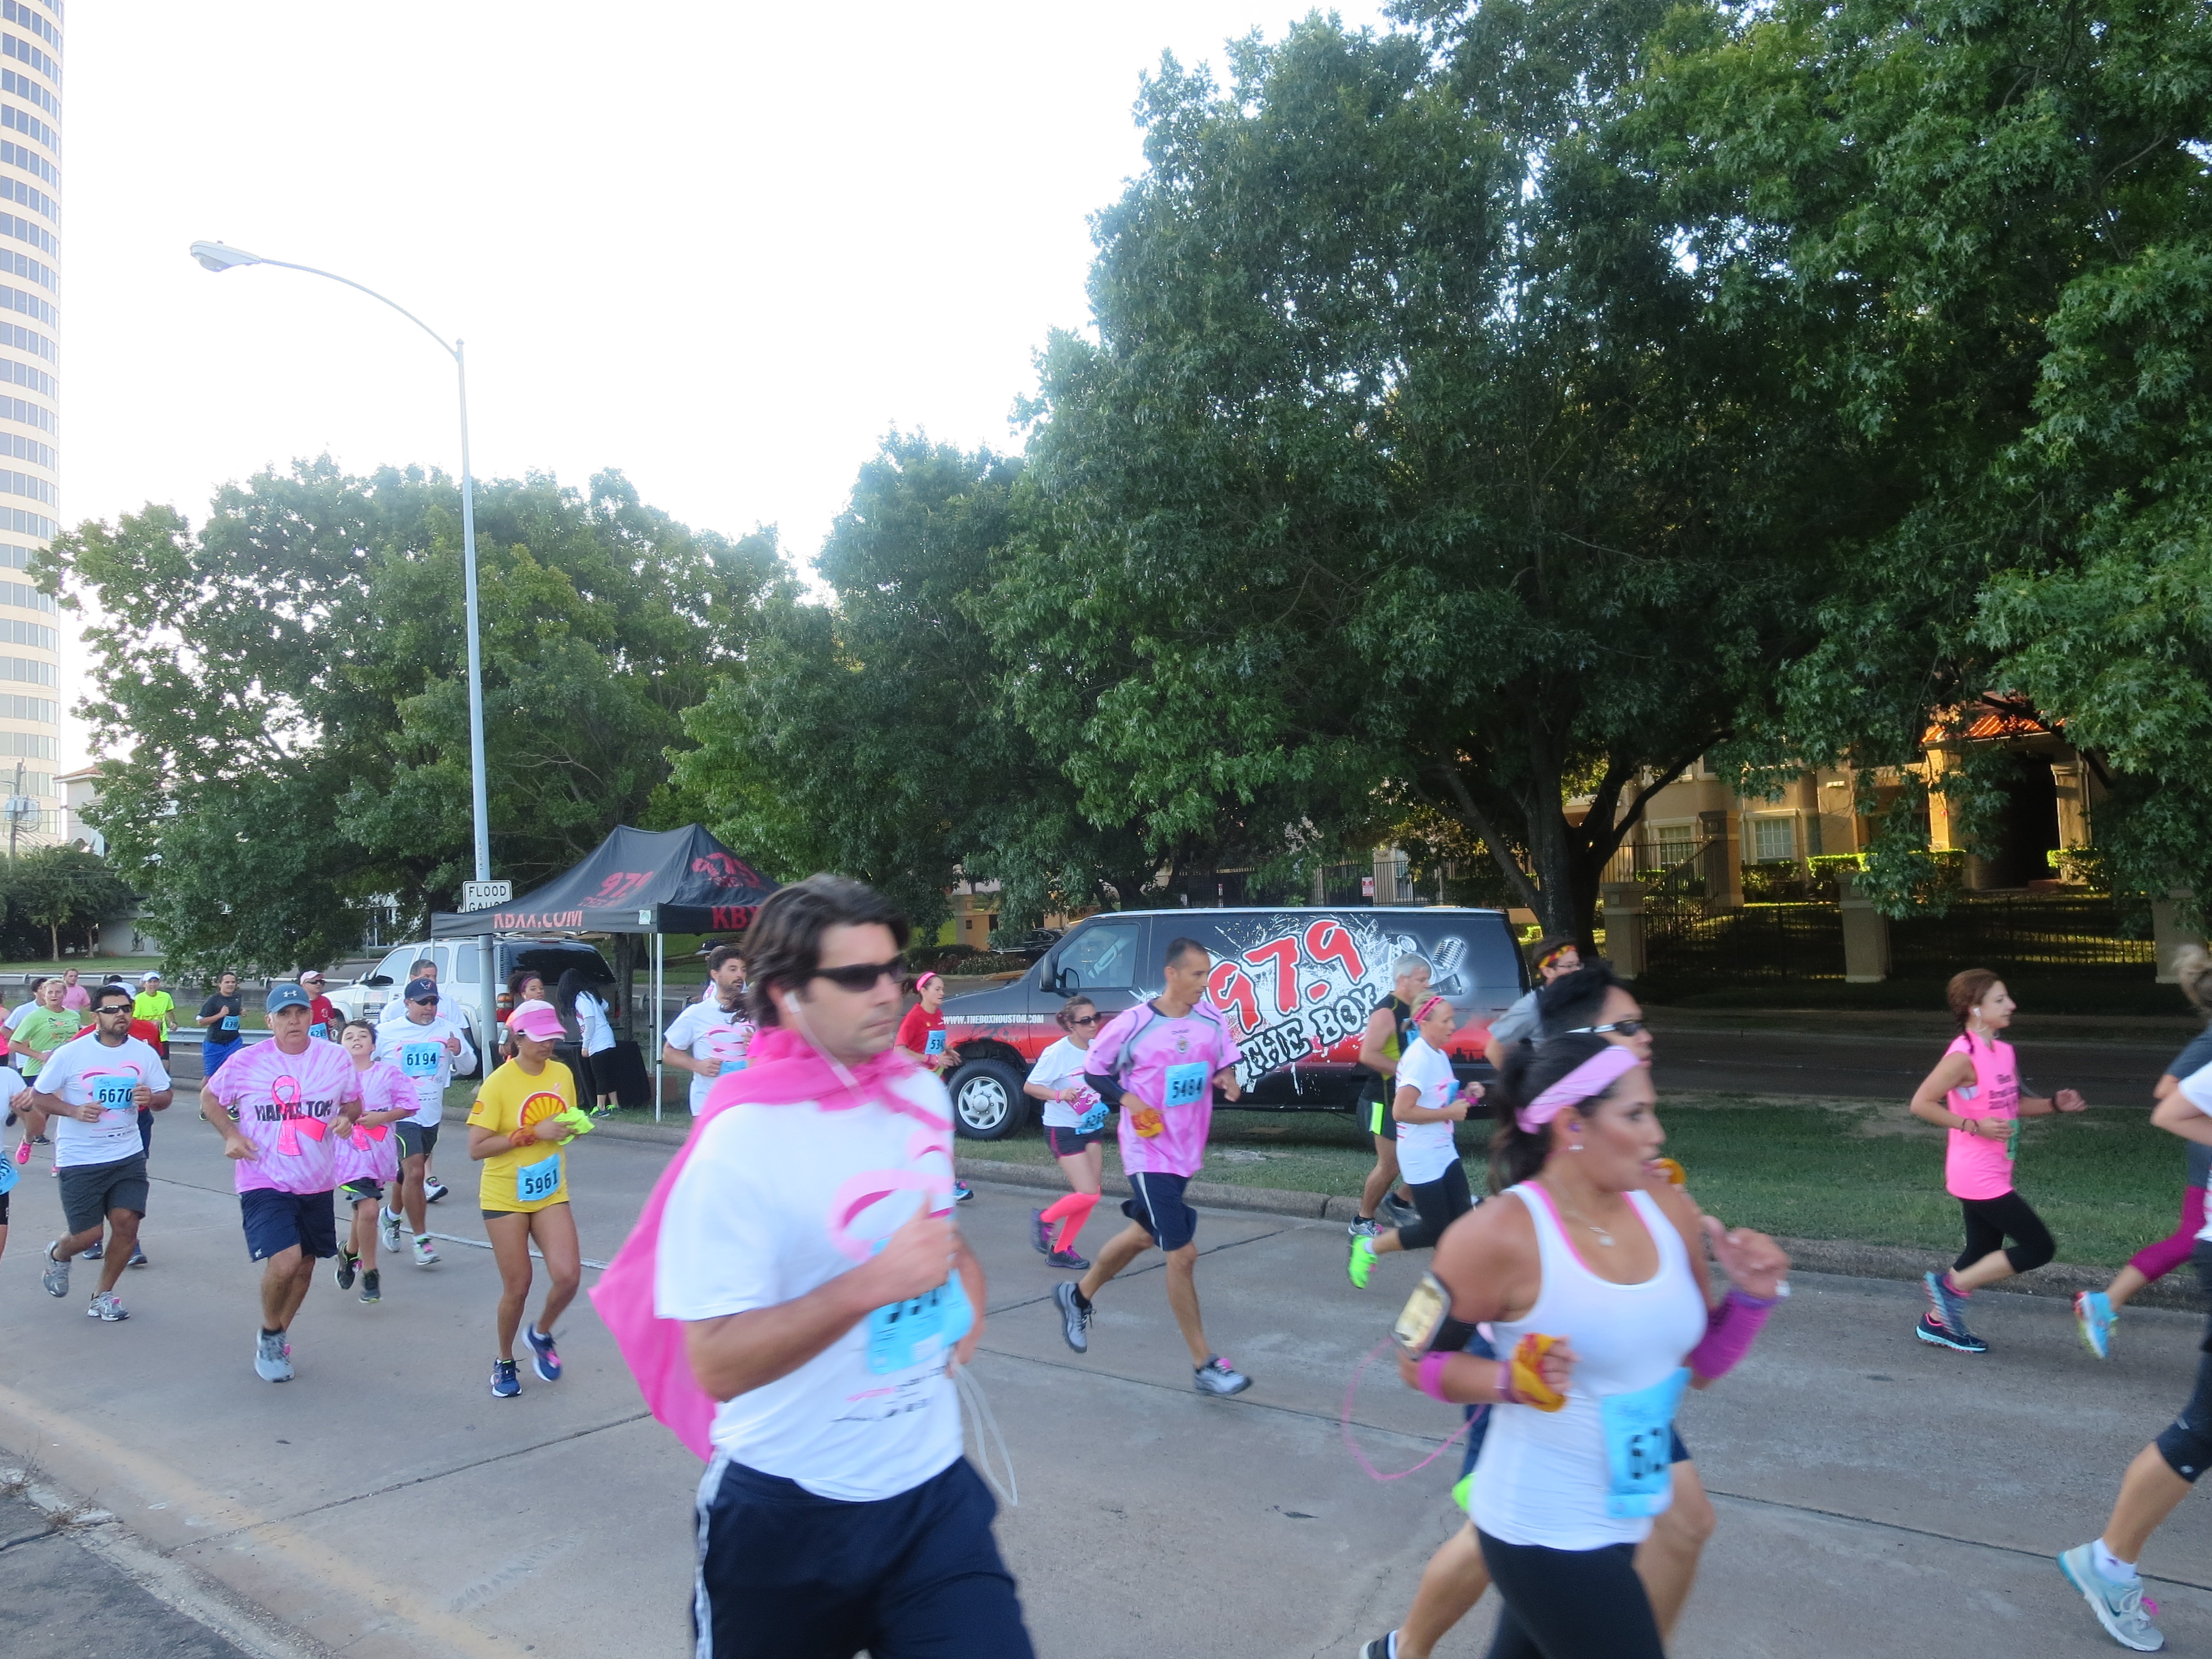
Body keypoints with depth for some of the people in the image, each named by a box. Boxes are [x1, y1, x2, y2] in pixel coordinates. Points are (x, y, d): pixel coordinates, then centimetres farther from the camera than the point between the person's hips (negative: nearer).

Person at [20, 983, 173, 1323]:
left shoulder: (144, 1053, -1)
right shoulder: (70, 1053, -10)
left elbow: (166, 1096, 7)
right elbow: (39, 1096, -2)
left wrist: (152, 1098, -17)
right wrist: (74, 1111, -20)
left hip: (128, 1157, 3)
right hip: (79, 1160, -3)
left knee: (127, 1223, -6)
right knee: (88, 1234, 0)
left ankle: (103, 1295, 17)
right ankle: (58, 1255, 38)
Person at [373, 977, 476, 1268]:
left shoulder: (448, 1029, 1)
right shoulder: (387, 1032, -5)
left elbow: (469, 1066, 5)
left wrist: (460, 1051, -16)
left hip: (431, 1114, 4)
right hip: (400, 1113, -4)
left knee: (409, 1172, 19)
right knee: (414, 1172, -15)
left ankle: (391, 1215, 46)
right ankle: (421, 1239, -6)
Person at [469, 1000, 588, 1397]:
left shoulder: (562, 1074, 1)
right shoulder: (498, 1084, -15)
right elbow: (477, 1148, -19)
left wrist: (572, 1129, -7)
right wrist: (533, 1133, -26)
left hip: (551, 1194, 4)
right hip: (506, 1197, -4)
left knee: (568, 1276, -10)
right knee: (517, 1287, 2)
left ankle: (541, 1335, 21)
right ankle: (504, 1361, 28)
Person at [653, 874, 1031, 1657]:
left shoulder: (925, 1094, 0)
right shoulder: (740, 1142, -20)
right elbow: (717, 1364, -22)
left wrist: (963, 1277, 0)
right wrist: (873, 1284, -29)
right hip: (788, 1511, -4)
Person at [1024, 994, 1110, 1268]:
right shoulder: (1058, 1053, -18)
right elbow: (1029, 1087, -15)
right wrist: (1058, 1094, -31)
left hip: (1093, 1128, 6)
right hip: (1063, 1130, -6)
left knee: (1090, 1195, 6)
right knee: (1088, 1194, -12)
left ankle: (1061, 1250, 20)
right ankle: (1044, 1219, 14)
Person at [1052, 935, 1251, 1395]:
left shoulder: (1212, 1019, -2)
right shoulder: (1133, 1024, -14)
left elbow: (1225, 1062, 10)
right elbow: (1095, 1069, -2)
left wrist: (1227, 1078, -13)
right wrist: (1128, 1099, -18)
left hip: (1188, 1150, 6)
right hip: (1149, 1152, -6)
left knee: (1143, 1235, 23)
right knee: (1183, 1254, -7)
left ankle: (1078, 1296, 46)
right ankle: (1204, 1365, 5)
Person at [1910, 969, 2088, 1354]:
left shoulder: (2004, 1052, 7)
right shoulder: (1964, 1057, -20)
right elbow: (1921, 1104, -21)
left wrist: (2054, 1104, 4)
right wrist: (1974, 1127, -24)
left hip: (1993, 1174, 9)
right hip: (1977, 1176, -9)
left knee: (1985, 1253, 16)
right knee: (2039, 1247, -6)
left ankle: (1936, 1322, 27)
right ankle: (1953, 1286, 4)